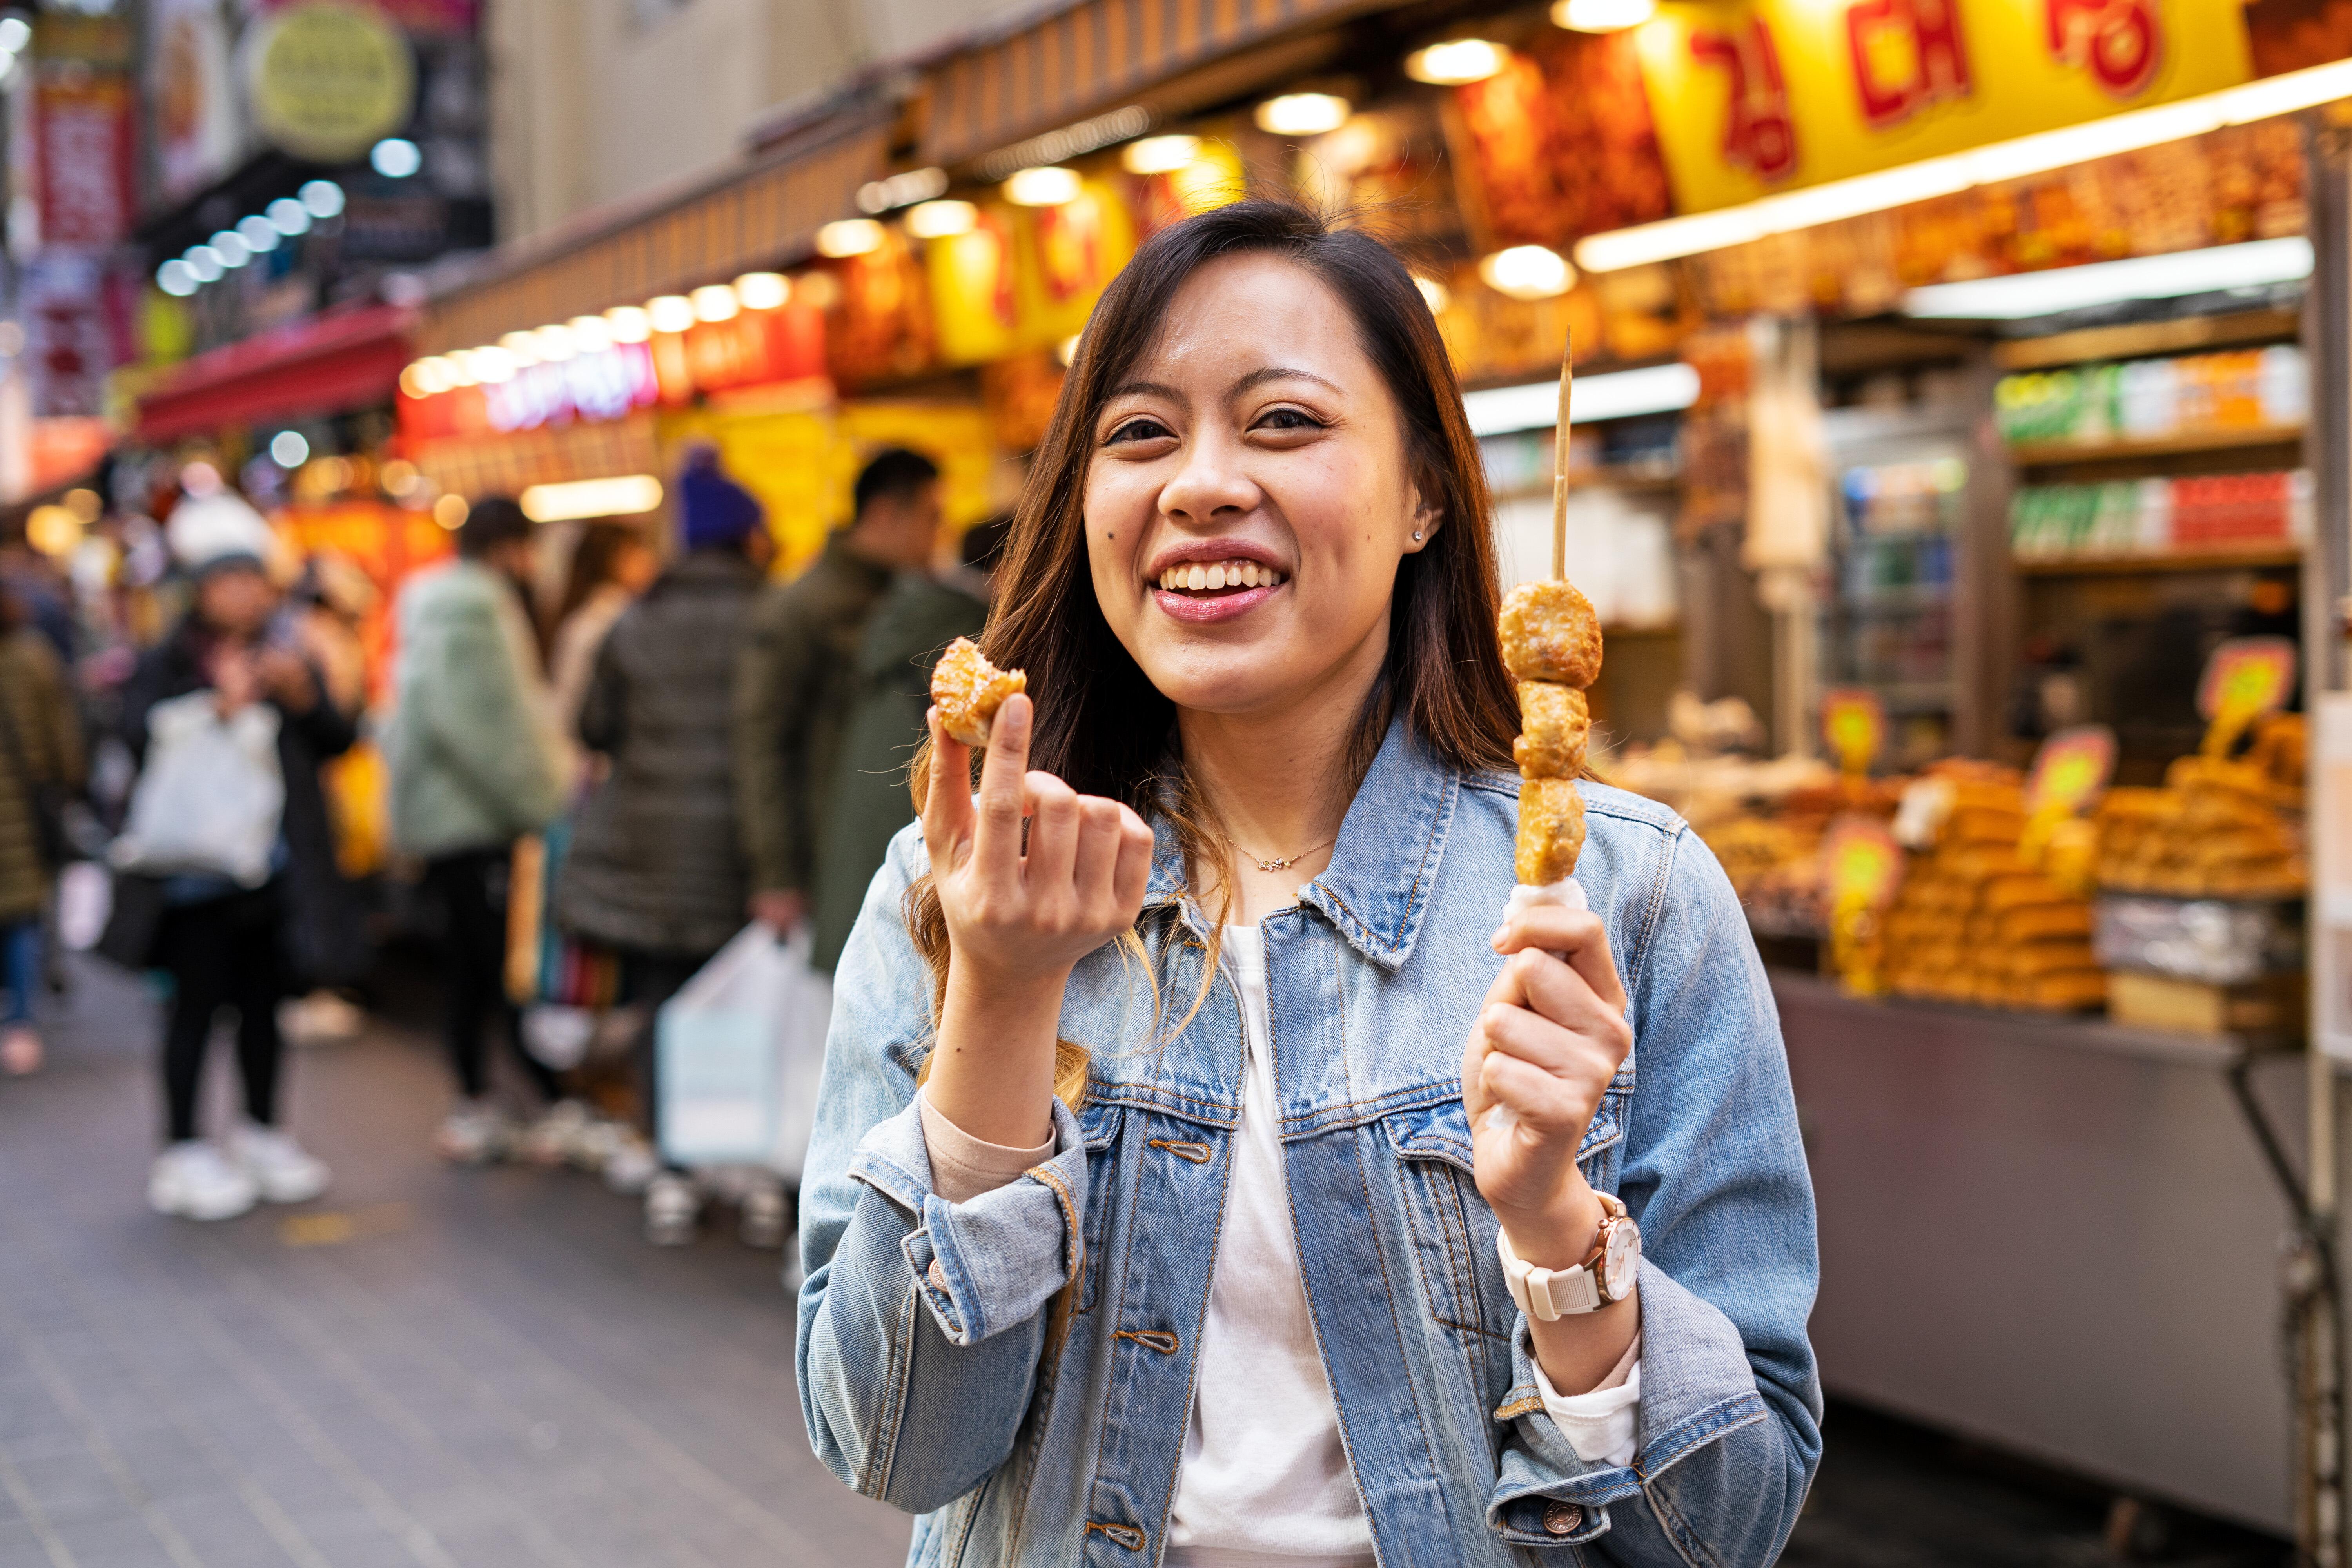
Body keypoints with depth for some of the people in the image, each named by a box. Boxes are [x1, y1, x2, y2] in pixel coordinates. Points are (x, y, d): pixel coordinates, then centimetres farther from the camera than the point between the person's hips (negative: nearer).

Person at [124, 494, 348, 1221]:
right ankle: (182, 1153, 7)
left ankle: (261, 1133, 25)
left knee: (266, 998, 11)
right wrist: (219, 708, -29)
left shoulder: (286, 654, 9)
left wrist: (305, 697, -13)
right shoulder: (165, 664, -4)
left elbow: (338, 742, 4)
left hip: (279, 861, 4)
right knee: (196, 1003, -1)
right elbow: (142, 736, -20)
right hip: (198, 862, -4)